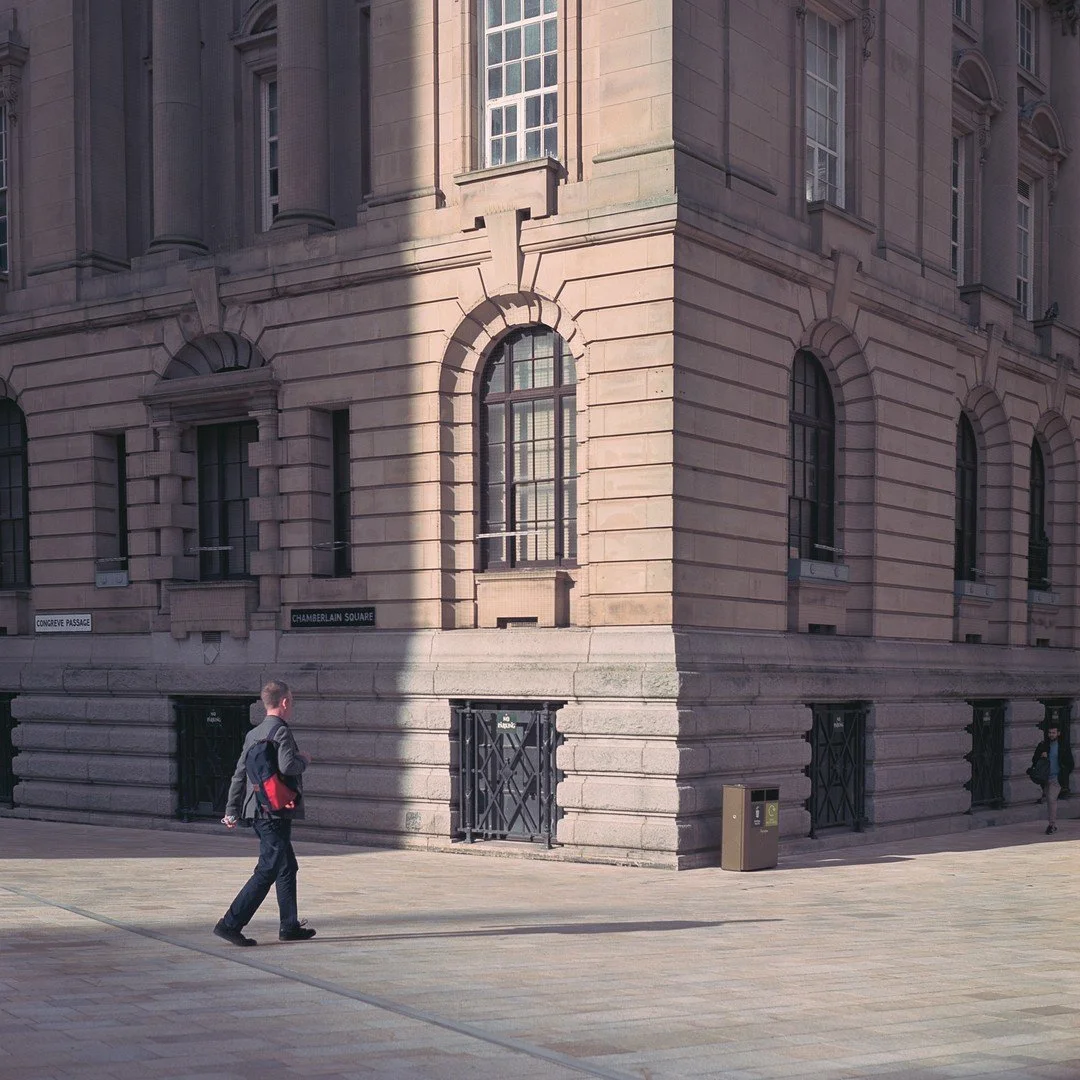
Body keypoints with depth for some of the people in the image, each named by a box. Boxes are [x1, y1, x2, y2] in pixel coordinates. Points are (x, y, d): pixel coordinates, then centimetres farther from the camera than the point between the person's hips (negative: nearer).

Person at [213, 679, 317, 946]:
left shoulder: (254, 734, 13)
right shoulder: (281, 731, -13)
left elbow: (239, 774, 15)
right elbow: (286, 765, -28)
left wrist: (232, 811, 18)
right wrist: (304, 760, -7)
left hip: (259, 812, 9)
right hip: (276, 812, -9)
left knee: (287, 867, 17)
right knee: (267, 871, -7)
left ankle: (290, 926, 24)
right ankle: (231, 923, -11)